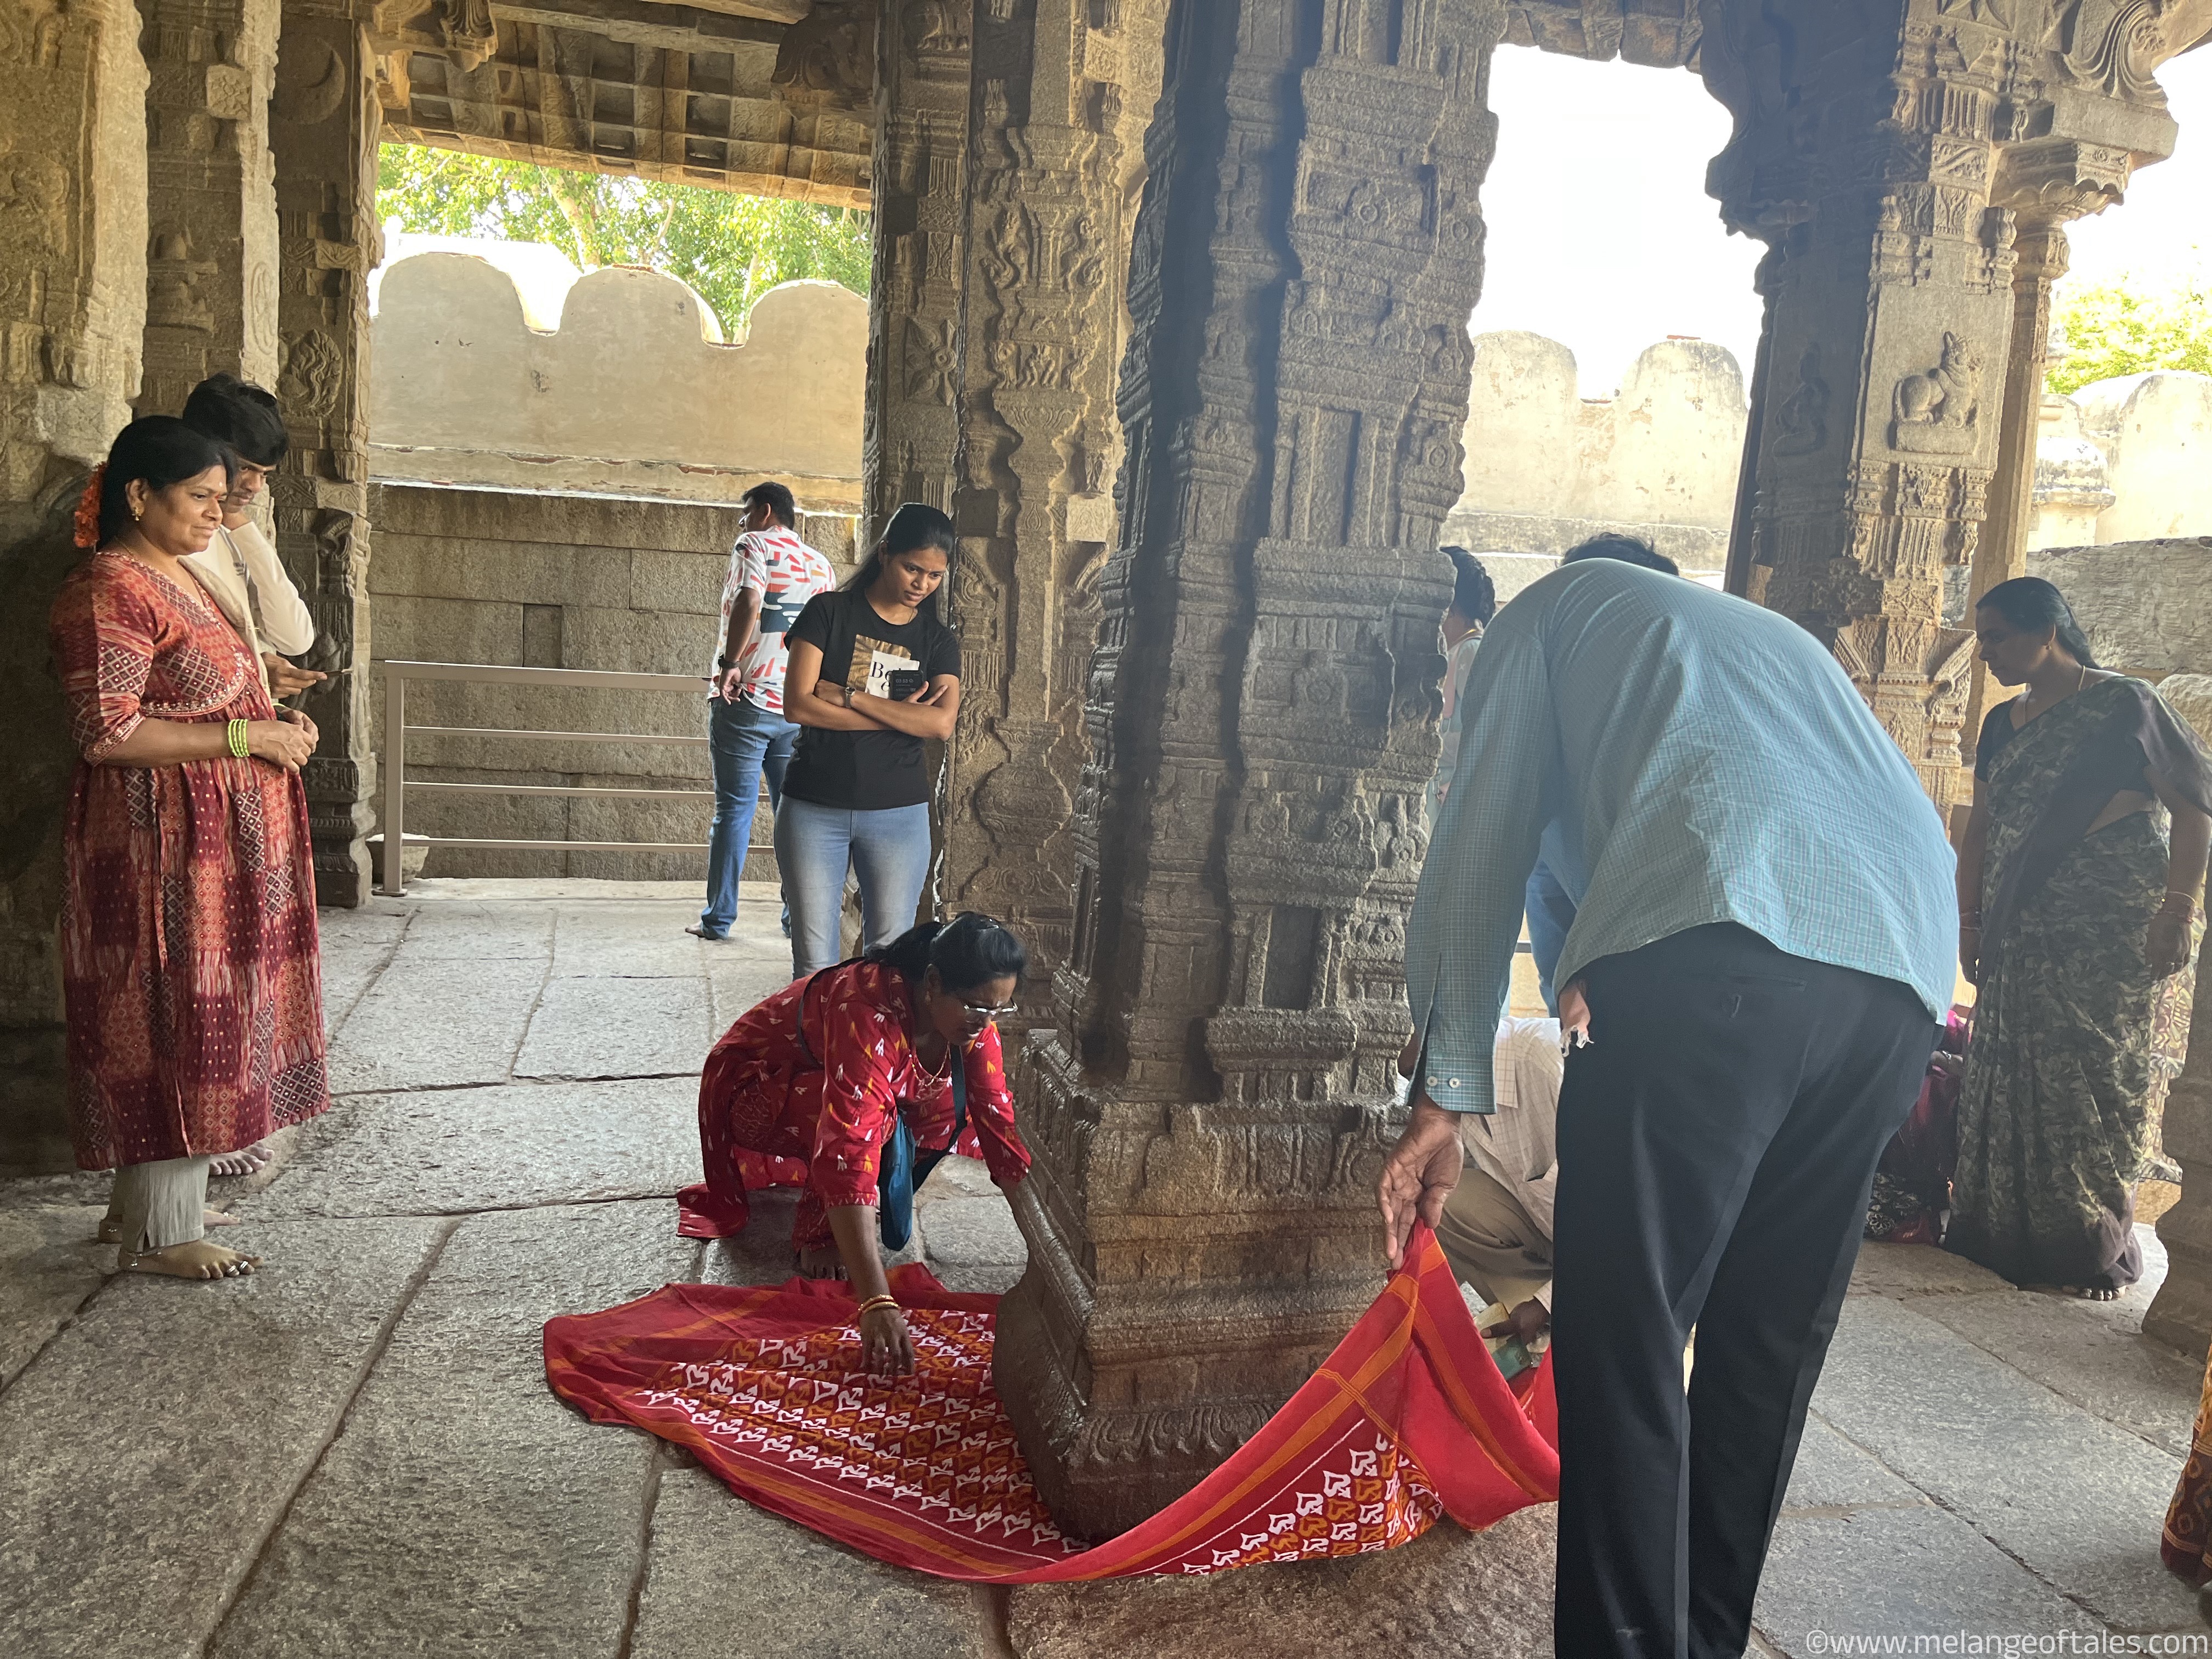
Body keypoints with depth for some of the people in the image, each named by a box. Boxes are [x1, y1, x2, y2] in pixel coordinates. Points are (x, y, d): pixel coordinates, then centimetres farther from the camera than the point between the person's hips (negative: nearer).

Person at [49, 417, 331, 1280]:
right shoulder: (107, 592, -15)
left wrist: (276, 722, 8)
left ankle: (146, 1196, 28)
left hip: (217, 839, 10)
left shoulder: (176, 575, 16)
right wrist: (243, 737, -20)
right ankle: (159, 1234, 8)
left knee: (202, 1017, 15)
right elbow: (106, 733, -22)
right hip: (160, 844, -10)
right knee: (171, 1021, -4)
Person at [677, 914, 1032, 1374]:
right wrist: (877, 1304, -53)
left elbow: (999, 1123, -15)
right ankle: (818, 1231, -12)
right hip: (750, 1088, -8)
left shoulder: (972, 1014, -20)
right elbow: (850, 1157, -48)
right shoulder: (870, 1011, -41)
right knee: (869, 1114, -36)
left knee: (946, 1106, -14)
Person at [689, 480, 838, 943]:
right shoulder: (821, 566, 15)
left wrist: (730, 663, -19)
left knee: (735, 809, -1)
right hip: (799, 708, 5)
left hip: (744, 699, -5)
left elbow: (748, 601, -21)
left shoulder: (755, 545, -3)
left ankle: (718, 919, 4)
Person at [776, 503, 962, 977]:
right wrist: (901, 715, -10)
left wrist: (850, 696, -13)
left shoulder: (939, 641, 7)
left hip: (899, 813, 2)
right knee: (814, 962, 2)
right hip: (814, 809, -2)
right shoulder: (829, 613, 0)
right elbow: (798, 704, -11)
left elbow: (941, 723, -10)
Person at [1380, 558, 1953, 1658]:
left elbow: (1482, 851, 14)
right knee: (1770, 1349, 16)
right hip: (1903, 978, 7)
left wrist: (1444, 1097, 15)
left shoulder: (1556, 607, 25)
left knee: (1625, 1350, -2)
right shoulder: (1785, 637, 41)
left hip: (1713, 945, -7)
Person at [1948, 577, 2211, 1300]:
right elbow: (1980, 829, 19)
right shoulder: (2002, 724, 15)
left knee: (2093, 1079, -5)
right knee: (2006, 1077, 4)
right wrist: (1970, 919, 13)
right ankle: (1996, 1234, 11)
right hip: (2018, 935, 6)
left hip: (2105, 935, -6)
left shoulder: (2123, 704, -3)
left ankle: (2096, 1247, 5)